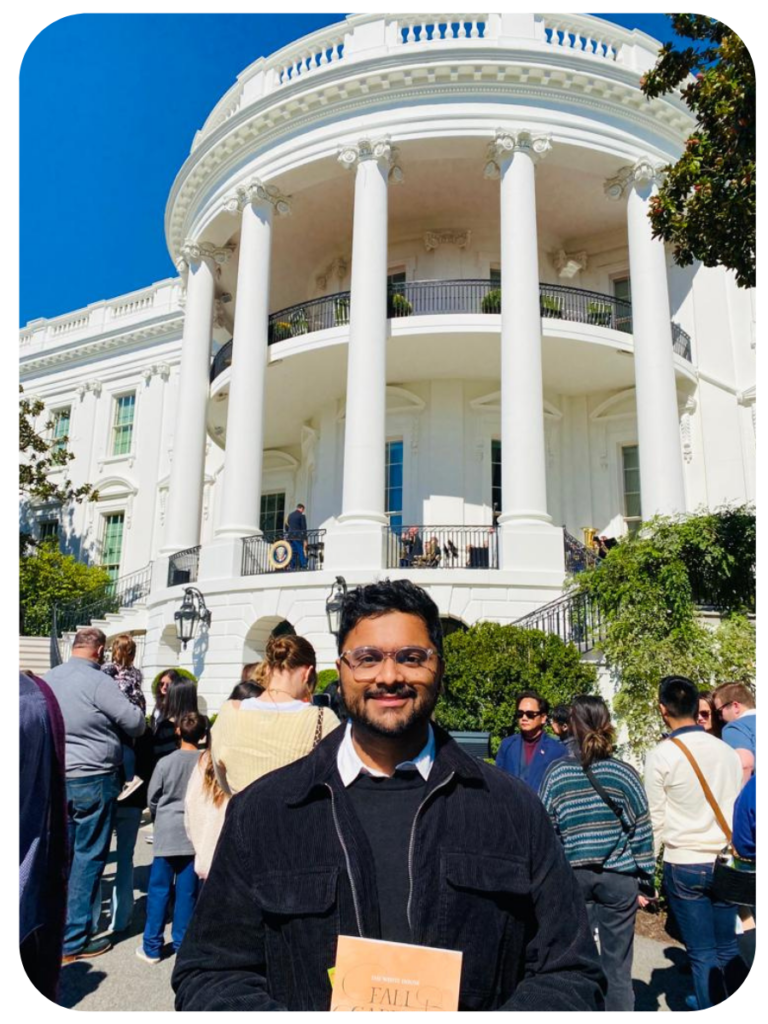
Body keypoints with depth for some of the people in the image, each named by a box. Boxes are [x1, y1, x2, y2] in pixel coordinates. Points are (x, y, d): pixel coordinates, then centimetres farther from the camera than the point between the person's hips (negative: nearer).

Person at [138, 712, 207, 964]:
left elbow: (152, 798, 1)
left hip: (167, 833, -1)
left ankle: (152, 947, 15)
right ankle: (182, 943, 18)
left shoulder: (165, 762, -9)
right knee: (187, 891, 10)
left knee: (159, 890, 9)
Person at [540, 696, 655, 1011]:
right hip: (618, 878, 0)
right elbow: (642, 831, -1)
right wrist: (646, 881, 8)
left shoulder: (556, 772, -6)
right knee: (617, 967, 12)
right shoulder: (624, 773, -6)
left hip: (573, 877, 0)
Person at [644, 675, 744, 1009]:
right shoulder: (728, 751, 1)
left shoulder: (661, 755, -11)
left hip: (683, 865, -4)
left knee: (703, 954, 6)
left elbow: (656, 820, -7)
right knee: (729, 951, 14)